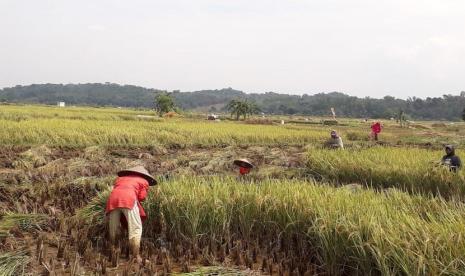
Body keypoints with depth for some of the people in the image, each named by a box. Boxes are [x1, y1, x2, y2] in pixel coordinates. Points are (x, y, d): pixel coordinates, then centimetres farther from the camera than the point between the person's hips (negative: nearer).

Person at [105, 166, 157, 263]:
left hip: (113, 198, 4)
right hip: (128, 198, -4)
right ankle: (136, 256, -8)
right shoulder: (144, 181, 28)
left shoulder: (120, 178, 40)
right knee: (135, 228, -1)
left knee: (113, 228, 13)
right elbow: (141, 197, 16)